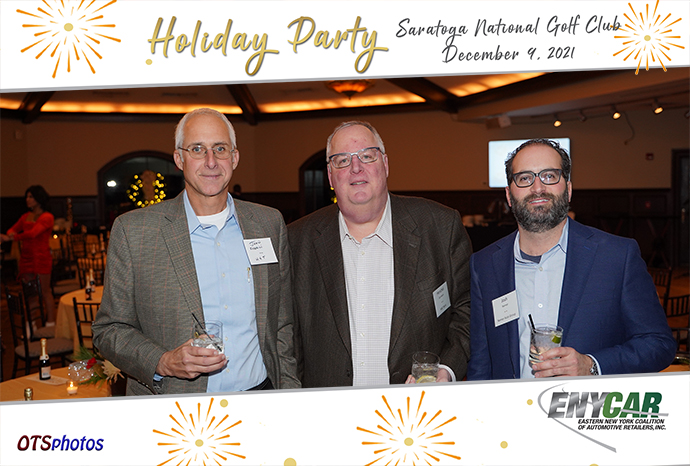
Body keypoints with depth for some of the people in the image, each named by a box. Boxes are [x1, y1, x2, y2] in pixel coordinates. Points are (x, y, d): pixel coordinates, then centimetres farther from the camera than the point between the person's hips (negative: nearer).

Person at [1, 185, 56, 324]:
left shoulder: (47, 217, -7)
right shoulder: (26, 216, 14)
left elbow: (33, 233, -20)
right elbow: (12, 229, 13)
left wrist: (11, 238, -25)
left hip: (41, 257, -6)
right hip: (26, 257, 6)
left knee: (45, 291, -2)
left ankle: (50, 323, 4)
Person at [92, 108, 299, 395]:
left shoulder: (270, 224, 6)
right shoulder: (132, 231, -3)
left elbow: (283, 325, 11)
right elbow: (109, 329, 2)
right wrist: (164, 363, -15)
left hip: (259, 402, 1)